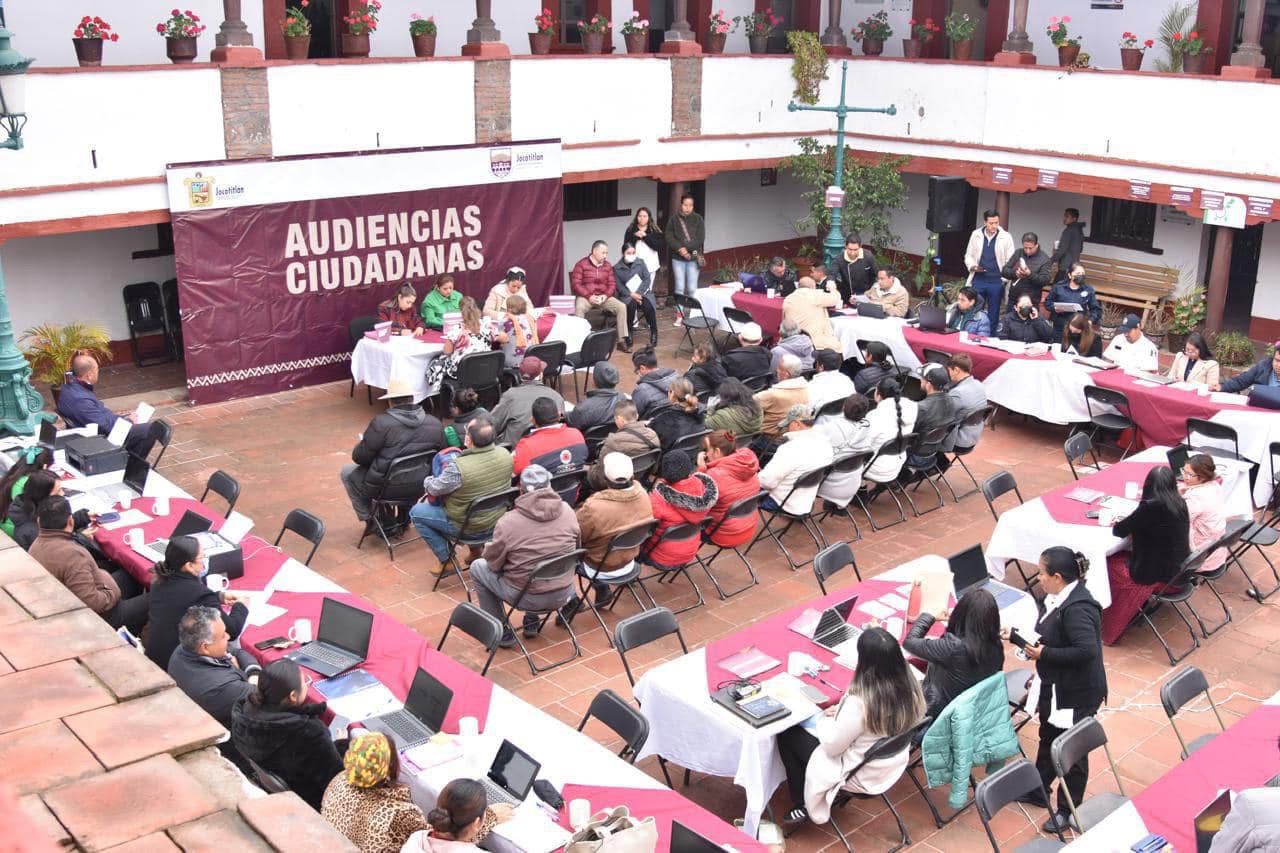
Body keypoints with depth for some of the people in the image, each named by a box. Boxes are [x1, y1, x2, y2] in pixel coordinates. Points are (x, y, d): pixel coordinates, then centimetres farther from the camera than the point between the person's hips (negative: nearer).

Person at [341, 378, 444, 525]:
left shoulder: (381, 422, -20)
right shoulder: (436, 424, -7)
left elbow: (359, 458, -13)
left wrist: (363, 443, 10)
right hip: (419, 489, 5)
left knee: (347, 471, 21)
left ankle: (370, 520, 24)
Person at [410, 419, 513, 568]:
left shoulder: (458, 467, -35)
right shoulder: (505, 453, -17)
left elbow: (434, 489, -16)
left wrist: (427, 481, 7)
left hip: (468, 526, -6)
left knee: (416, 512, 12)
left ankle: (446, 560, 16)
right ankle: (475, 550, 36)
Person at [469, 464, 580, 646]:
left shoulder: (507, 522, -17)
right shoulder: (568, 511, -6)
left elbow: (494, 564, -6)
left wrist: (488, 550, 16)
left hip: (527, 598, -4)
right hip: (563, 595, 4)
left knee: (477, 567, 18)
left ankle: (502, 632, 19)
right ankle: (532, 621, 33)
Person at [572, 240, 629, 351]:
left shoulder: (608, 265, 11)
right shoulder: (581, 264, -3)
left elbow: (612, 284, 11)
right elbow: (575, 284, -8)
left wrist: (606, 295, -11)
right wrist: (589, 296, -18)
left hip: (603, 297, 4)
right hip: (585, 296, -4)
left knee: (622, 307, -19)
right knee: (579, 308, -38)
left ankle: (622, 340, -16)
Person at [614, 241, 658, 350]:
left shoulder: (640, 262, 10)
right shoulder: (617, 268, 5)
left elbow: (647, 279, 3)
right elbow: (619, 286, -2)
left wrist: (639, 293, -11)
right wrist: (632, 294, -17)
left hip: (643, 292, 1)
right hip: (627, 295, -1)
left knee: (648, 305, -32)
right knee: (631, 304, -35)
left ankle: (654, 333, -18)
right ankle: (628, 335, -24)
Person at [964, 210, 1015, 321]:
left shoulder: (1006, 237, -2)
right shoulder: (976, 235, 3)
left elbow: (1010, 261, 1)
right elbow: (968, 256, 12)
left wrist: (1005, 279, -9)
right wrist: (973, 267, -8)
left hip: (996, 282, -2)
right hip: (978, 280, 2)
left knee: (993, 314, 6)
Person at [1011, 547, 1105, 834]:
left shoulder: (1077, 608, -30)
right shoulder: (1059, 598, 0)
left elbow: (1086, 650, -35)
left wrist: (1044, 653, -28)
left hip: (1076, 694, -10)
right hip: (1056, 687, 10)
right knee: (1048, 738, 26)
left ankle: (1068, 811, 27)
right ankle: (1038, 792, 46)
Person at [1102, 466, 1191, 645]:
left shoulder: (1151, 507, -23)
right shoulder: (1180, 504, -1)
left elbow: (1119, 531, -12)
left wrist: (1123, 522, 7)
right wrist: (1136, 524, 9)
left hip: (1159, 577, -7)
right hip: (1179, 572, 7)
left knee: (1108, 563, 13)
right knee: (1122, 556, 22)